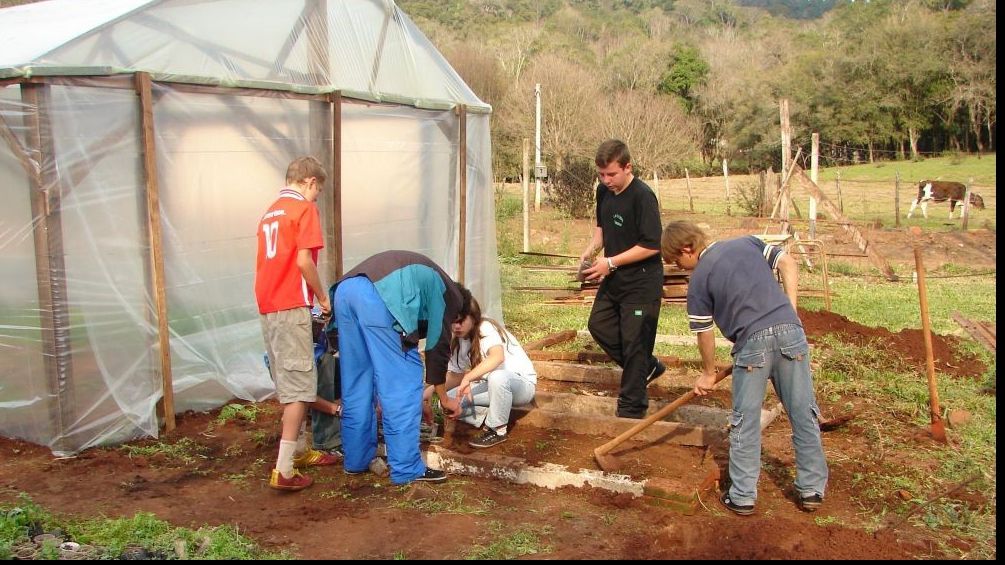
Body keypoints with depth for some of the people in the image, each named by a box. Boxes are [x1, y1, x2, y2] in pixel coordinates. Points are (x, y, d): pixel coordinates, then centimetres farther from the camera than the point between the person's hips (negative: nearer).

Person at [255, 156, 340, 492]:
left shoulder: (270, 212, 19)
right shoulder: (305, 208, -6)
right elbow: (303, 261, -17)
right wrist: (323, 298, -3)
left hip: (267, 306, 9)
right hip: (290, 306, -9)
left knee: (288, 382, 17)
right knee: (298, 385, -6)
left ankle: (299, 450, 27)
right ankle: (284, 470, -8)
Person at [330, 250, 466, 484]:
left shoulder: (421, 277, 41)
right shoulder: (448, 294, 21)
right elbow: (438, 346, 17)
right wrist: (444, 399, 30)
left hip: (345, 290, 8)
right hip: (377, 297, -8)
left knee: (356, 385, 18)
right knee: (401, 387, 1)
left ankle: (356, 460, 26)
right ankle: (407, 469, 7)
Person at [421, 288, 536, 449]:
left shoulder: (486, 328, -25)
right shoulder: (457, 341, -2)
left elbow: (497, 356, -45)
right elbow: (456, 374, 0)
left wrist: (467, 378, -51)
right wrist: (431, 389, -16)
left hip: (522, 383, -7)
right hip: (493, 386, 7)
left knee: (497, 377, -41)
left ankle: (497, 431, -19)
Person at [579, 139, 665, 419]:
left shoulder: (642, 196, -21)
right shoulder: (603, 191, 3)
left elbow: (652, 246, -23)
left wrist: (611, 262, -23)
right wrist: (591, 250, 1)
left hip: (642, 282, -9)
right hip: (614, 278, 9)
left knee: (634, 341, -1)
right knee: (599, 324, 15)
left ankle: (631, 409, 13)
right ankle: (647, 366, 31)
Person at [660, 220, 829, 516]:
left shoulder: (699, 279, 5)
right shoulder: (748, 242, 17)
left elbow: (704, 332, 9)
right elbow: (787, 263, 9)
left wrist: (708, 373, 22)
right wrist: (789, 309, 10)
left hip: (752, 343, -4)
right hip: (790, 331, 4)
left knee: (745, 422, 9)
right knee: (804, 414, 13)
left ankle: (742, 496, 15)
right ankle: (812, 489, 22)